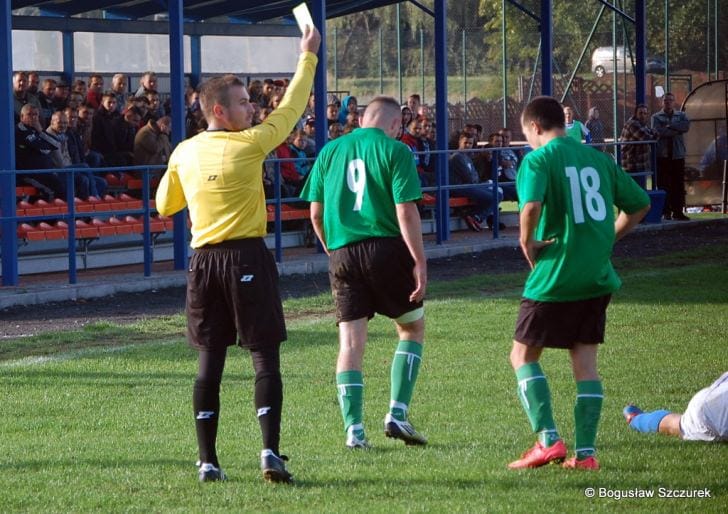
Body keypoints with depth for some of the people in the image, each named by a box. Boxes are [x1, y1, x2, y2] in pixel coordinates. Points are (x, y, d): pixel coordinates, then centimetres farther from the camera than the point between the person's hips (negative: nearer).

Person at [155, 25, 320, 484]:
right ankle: (270, 452, -15)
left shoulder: (184, 153, 6)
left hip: (204, 259, 5)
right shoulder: (249, 145, -7)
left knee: (211, 359, 8)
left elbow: (165, 205, 20)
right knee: (265, 355, -3)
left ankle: (208, 460, 5)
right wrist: (308, 57, 16)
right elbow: (291, 109, 5)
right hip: (247, 256, -5)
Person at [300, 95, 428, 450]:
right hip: (386, 248, -3)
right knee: (412, 328, 14)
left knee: (350, 343, 5)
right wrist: (420, 262, -8)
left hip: (342, 253, 3)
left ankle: (354, 430, -1)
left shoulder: (330, 152, 11)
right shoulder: (395, 151, -2)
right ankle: (397, 414, 4)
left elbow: (316, 213, 11)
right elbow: (406, 211, -10)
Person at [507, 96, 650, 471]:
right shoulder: (598, 159, 10)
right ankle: (586, 452, 7)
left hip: (554, 277, -5)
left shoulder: (538, 160, -8)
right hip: (597, 278, 6)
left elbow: (532, 205, -27)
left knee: (523, 356, 9)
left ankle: (548, 440, -4)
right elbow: (640, 204, 15)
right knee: (585, 362, 10)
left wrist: (527, 243, -11)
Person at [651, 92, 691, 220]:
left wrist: (670, 126, -10)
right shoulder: (656, 117, 6)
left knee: (679, 185, 1)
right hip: (662, 156, -2)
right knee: (663, 185, -4)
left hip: (678, 155, 2)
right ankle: (666, 212, 0)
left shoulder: (681, 115, 14)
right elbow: (659, 131, -12)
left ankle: (678, 211, 5)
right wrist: (678, 130, -7)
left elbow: (686, 125, -7)